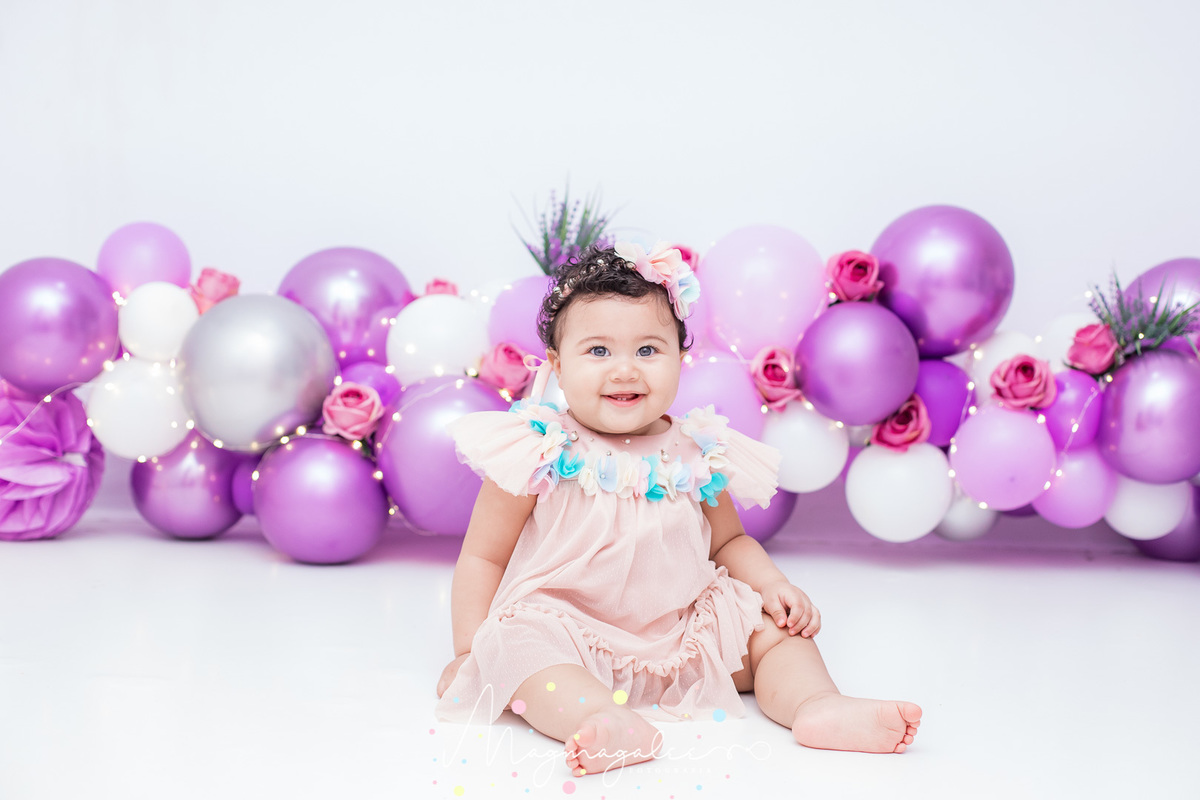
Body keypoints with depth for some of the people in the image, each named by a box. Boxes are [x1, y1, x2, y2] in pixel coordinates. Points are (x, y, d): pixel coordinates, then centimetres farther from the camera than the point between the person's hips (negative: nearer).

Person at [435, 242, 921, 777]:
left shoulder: (698, 457, 2)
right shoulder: (539, 454, -9)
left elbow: (728, 541, 18)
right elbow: (483, 556, -2)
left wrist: (773, 585, 0)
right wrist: (469, 651, -8)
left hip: (681, 635, 5)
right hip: (560, 627, -4)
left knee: (774, 628, -2)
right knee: (518, 644, -34)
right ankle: (606, 722, -52)